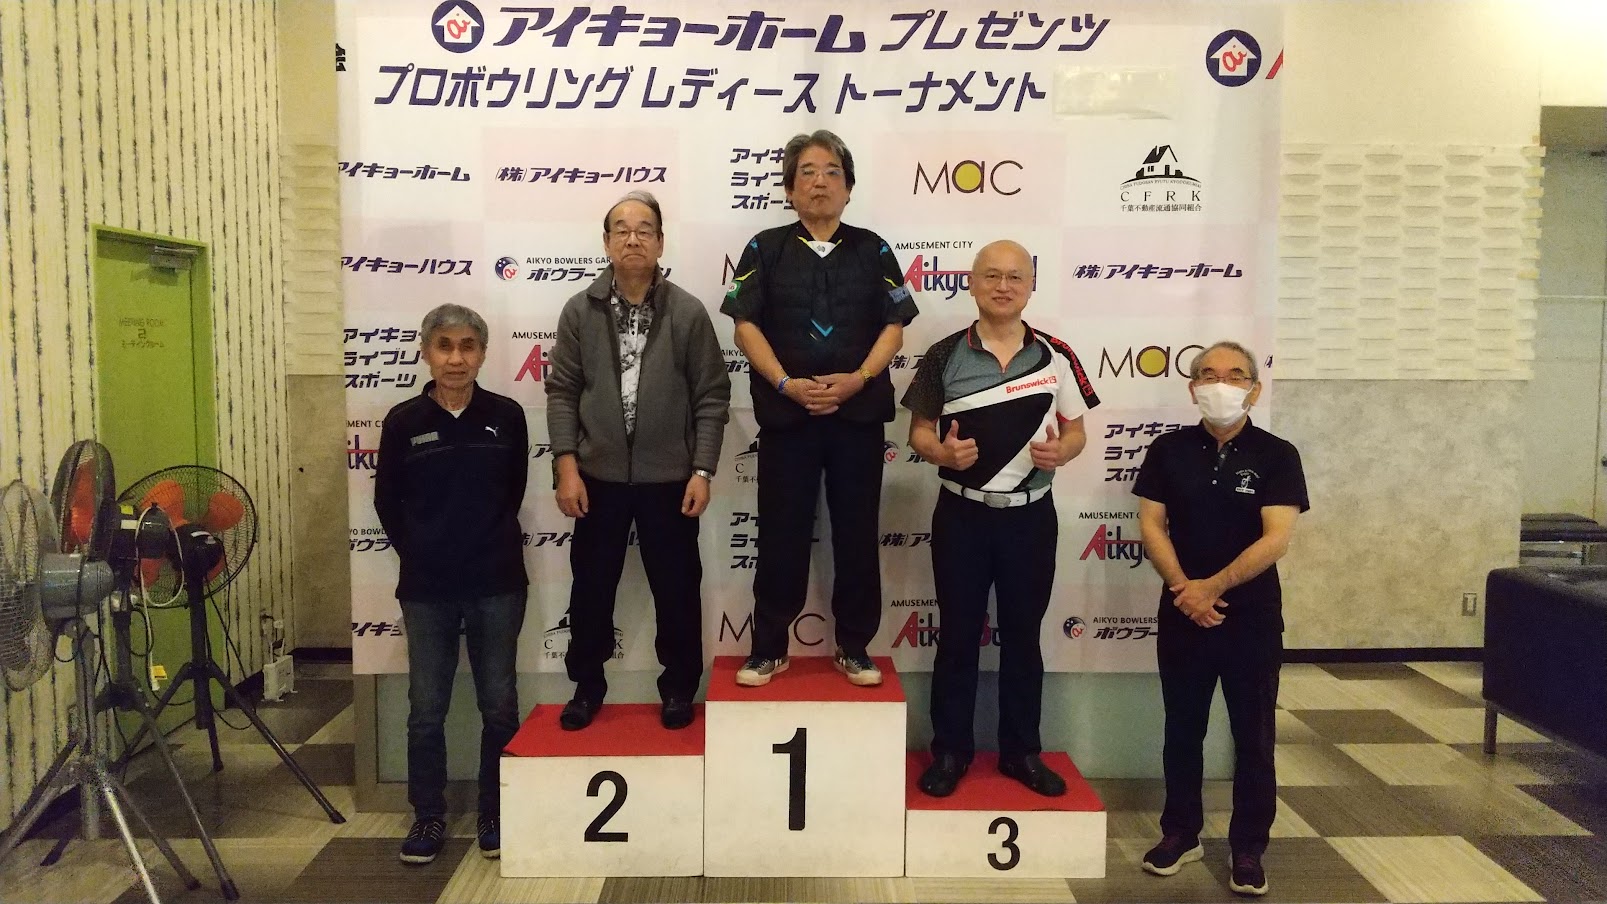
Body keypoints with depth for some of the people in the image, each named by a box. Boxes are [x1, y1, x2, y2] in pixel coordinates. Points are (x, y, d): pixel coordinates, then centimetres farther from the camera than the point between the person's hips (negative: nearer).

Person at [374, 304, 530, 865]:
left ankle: (496, 813, 23)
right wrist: (421, 555, 7)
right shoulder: (403, 422, -3)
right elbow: (387, 502, 7)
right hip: (427, 589, 0)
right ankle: (428, 815, 24)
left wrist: (488, 547, 9)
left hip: (497, 585, 0)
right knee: (426, 708, 8)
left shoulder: (506, 416, -2)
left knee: (499, 705, 8)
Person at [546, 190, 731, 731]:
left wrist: (702, 471, -8)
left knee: (676, 588, 8)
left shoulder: (688, 312, -4)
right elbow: (562, 391, 1)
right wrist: (567, 466, -6)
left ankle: (678, 687, 27)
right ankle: (587, 685, 30)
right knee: (591, 586, 12)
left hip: (669, 478, -1)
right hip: (599, 475, 1)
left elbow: (712, 397, -3)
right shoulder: (580, 311, 0)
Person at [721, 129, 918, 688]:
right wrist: (787, 383, -14)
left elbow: (894, 326, 4)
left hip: (859, 414, 1)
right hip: (785, 414, -1)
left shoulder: (872, 250, 9)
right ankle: (769, 647, 16)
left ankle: (854, 646, 18)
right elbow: (746, 325, -1)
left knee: (857, 532, 6)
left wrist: (858, 378, -12)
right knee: (781, 533, 4)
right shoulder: (766, 249, 5)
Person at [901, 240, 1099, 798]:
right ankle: (950, 750, 20)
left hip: (1030, 516, 1)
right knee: (957, 635, 8)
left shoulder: (1056, 356, 1)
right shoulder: (944, 356, -2)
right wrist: (941, 451, -20)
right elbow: (919, 431, 2)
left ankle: (1021, 751, 25)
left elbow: (1077, 431, 6)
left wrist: (1062, 451, -16)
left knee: (1023, 637, 11)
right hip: (961, 515, -1)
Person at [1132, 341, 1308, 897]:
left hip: (1253, 617, -2)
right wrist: (1183, 588, -16)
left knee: (1253, 736, 7)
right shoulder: (1168, 450, 2)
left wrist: (1213, 586, -18)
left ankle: (1248, 848, 20)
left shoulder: (1276, 456, -5)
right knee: (1182, 729, 12)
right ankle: (1180, 833, 27)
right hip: (1181, 614, 2)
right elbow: (1151, 524, -3)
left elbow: (1276, 538, -13)